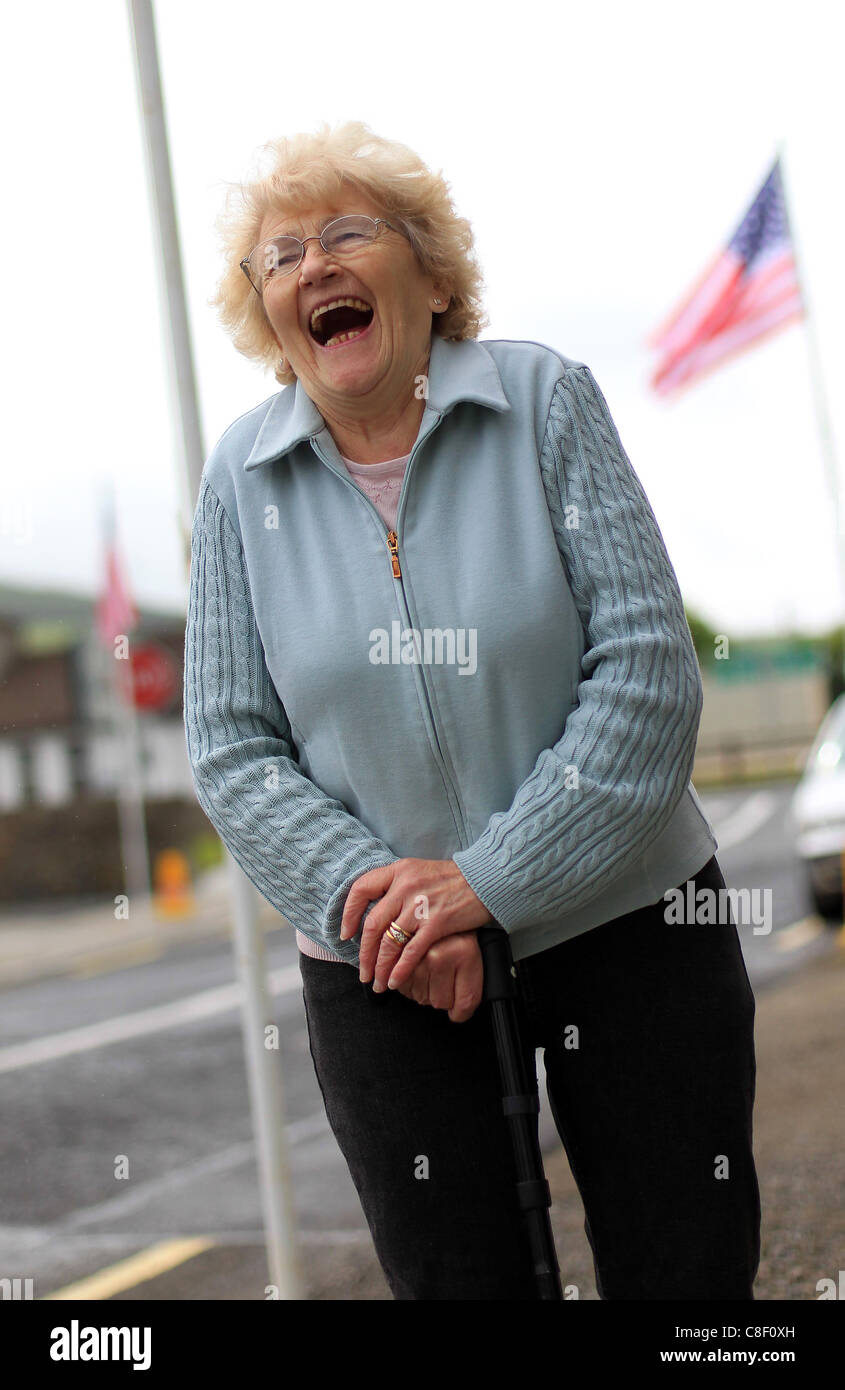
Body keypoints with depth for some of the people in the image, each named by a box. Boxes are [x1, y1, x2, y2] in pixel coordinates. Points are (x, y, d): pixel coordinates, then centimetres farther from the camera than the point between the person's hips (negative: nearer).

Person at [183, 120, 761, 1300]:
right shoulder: (241, 476, -2)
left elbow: (646, 663, -12)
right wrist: (373, 896, -18)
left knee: (689, 1271, 8)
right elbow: (230, 749, -2)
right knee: (454, 1281, 10)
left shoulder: (546, 399, -7)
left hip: (630, 924, -1)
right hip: (381, 972, 1)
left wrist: (488, 879, -19)